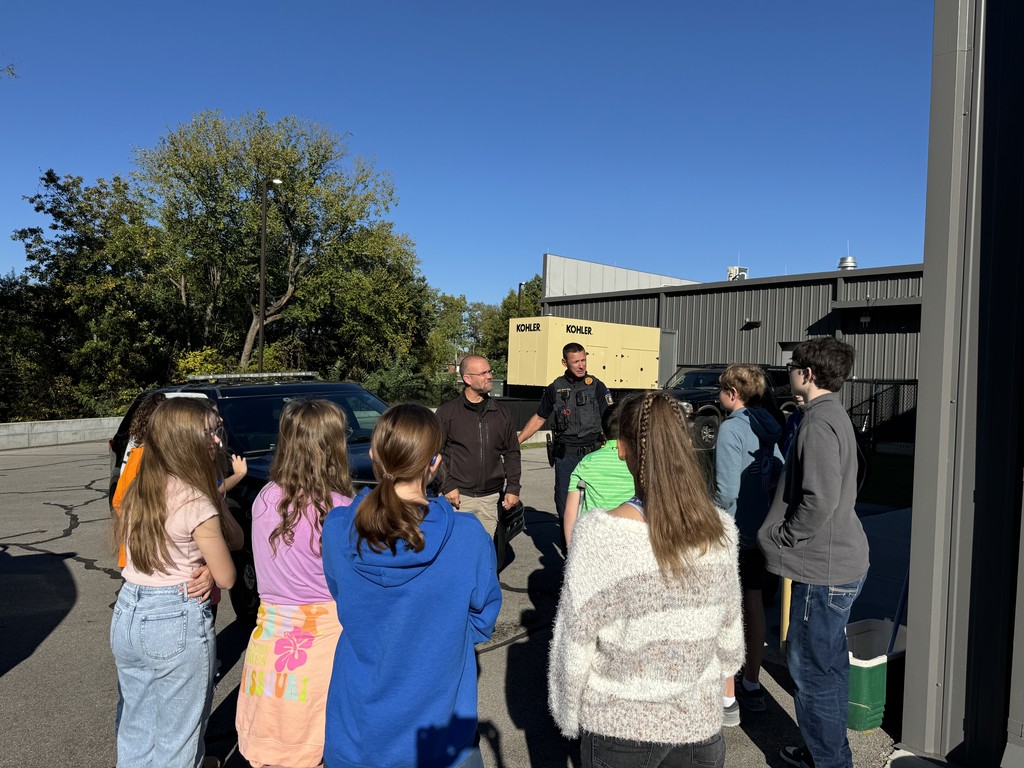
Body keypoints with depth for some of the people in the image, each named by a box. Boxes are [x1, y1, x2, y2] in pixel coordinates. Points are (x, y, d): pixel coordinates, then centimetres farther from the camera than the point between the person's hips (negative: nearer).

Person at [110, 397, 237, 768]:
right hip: (177, 622, -7)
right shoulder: (195, 502, -18)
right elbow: (226, 577, -11)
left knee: (135, 730, 23)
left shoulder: (136, 493, 2)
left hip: (127, 612, 7)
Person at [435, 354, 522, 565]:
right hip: (459, 496, -3)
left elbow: (512, 452, 15)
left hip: (491, 498, 3)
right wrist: (448, 486, -8)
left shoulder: (501, 412, 11)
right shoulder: (447, 412, 1)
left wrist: (513, 487, 8)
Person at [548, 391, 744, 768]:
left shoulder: (598, 534, -24)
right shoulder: (721, 530, -12)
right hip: (698, 721, 3)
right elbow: (729, 633, 1)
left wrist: (568, 715, 1)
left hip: (619, 724, -2)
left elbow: (575, 642, -15)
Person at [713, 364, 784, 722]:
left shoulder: (731, 429, -19)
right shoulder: (767, 427, 5)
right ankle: (752, 686, 32)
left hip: (733, 532, -8)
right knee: (753, 603, 18)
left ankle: (727, 700, 10)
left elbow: (726, 491, -22)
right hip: (761, 529, 8)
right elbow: (779, 476, 9)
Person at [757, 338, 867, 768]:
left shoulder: (819, 422, -21)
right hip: (843, 561, 11)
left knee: (812, 670, 2)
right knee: (828, 664, 21)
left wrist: (781, 538, -14)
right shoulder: (835, 414, 12)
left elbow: (820, 500, -28)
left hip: (824, 571, -10)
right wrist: (780, 533, 15)